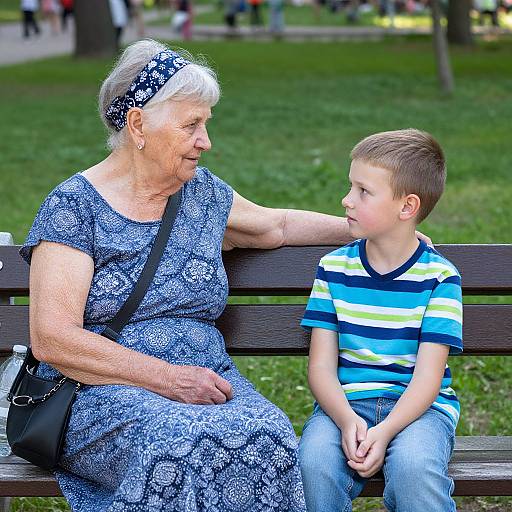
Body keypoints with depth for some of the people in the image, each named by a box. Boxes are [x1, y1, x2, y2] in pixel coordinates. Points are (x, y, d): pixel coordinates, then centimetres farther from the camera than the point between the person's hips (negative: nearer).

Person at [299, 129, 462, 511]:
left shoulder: (439, 276, -3)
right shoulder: (335, 268, 6)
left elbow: (428, 375, -8)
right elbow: (321, 365, 1)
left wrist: (384, 432, -24)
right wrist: (347, 420, -19)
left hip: (417, 406, -2)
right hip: (346, 403, 2)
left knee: (413, 467, -34)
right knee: (315, 462, -30)